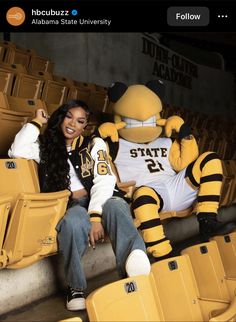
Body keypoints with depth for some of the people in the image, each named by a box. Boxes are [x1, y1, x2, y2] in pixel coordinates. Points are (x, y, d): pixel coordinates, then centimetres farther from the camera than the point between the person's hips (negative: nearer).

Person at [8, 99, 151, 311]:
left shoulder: (94, 143, 13)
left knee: (115, 206, -37)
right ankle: (75, 287, -23)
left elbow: (104, 180, -2)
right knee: (74, 222, -38)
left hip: (100, 199, 0)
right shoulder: (47, 146, 18)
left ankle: (132, 269, -63)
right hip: (71, 205, 0)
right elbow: (17, 152, -2)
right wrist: (36, 123, 9)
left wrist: (96, 216, -18)